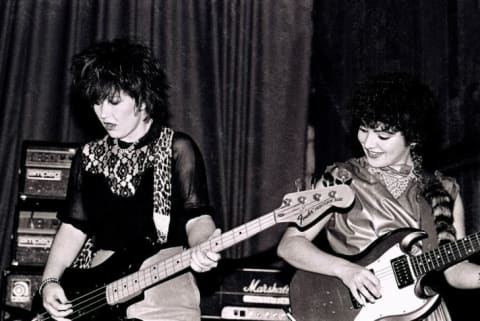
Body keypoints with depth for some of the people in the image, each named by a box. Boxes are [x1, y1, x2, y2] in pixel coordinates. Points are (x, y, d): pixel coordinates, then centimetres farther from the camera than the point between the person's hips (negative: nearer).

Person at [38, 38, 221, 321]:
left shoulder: (178, 148, 2)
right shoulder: (89, 156, 13)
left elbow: (196, 216, -2)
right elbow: (74, 226, 14)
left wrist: (202, 246, -23)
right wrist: (50, 281, 2)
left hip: (165, 287, -3)